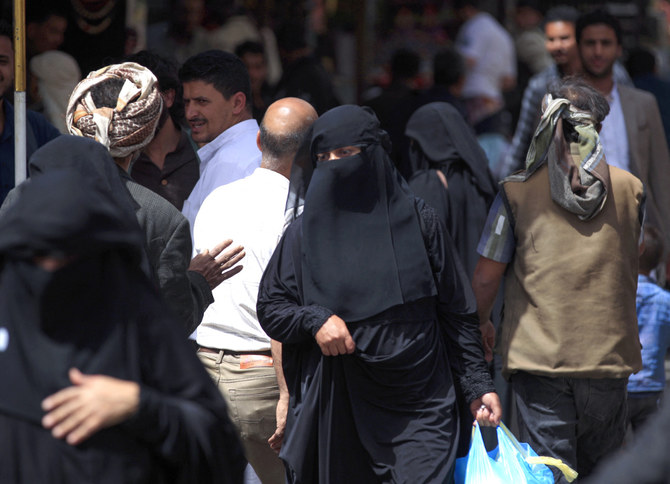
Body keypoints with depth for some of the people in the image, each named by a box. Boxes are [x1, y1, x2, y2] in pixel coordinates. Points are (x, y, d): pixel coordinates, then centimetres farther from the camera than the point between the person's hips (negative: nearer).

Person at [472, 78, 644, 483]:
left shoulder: (517, 192, -5)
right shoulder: (631, 189, 2)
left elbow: (487, 276, -3)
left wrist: (482, 324, 16)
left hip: (540, 355, -2)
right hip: (610, 352, 2)